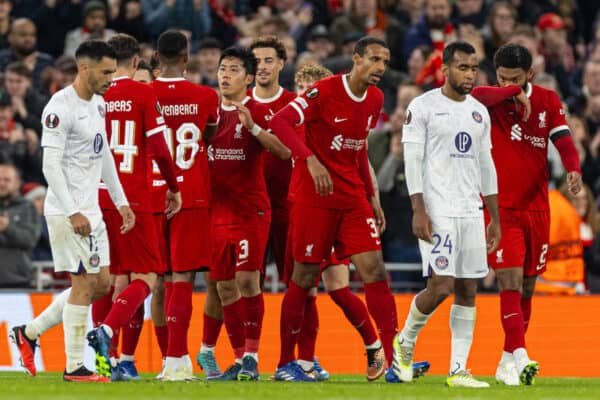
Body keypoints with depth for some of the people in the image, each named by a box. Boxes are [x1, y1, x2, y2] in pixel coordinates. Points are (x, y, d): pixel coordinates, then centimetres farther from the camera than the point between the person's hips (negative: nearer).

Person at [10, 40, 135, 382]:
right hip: (67, 210, -9)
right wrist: (73, 214, -24)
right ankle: (75, 367, 1)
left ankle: (29, 332, 19)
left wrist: (121, 202, 19)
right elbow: (51, 166, -20)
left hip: (91, 210, 9)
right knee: (85, 283, -7)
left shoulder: (98, 104, 12)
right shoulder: (61, 108, -16)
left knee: (101, 283, 10)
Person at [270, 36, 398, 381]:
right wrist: (311, 160, -33)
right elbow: (280, 122, -22)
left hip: (353, 198, 6)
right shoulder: (325, 91, -14)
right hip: (313, 197, -6)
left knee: (375, 271, -4)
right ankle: (285, 363, 10)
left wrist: (371, 196, 17)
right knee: (305, 278, -1)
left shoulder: (375, 100, 9)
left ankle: (394, 359, -5)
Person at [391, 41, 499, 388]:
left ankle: (458, 370, 4)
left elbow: (486, 166, 17)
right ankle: (405, 342, 13)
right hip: (437, 212, -6)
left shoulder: (479, 112, 14)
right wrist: (419, 211, -16)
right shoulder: (424, 107, -4)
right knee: (441, 286, -13)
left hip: (471, 212, 6)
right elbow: (412, 161, -8)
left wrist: (495, 219, 14)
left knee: (468, 291, 2)